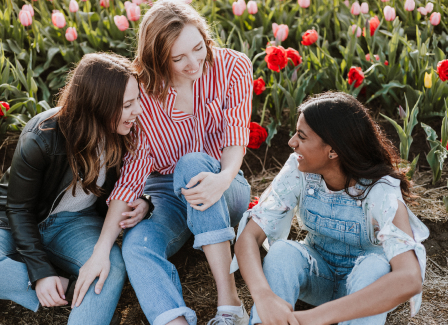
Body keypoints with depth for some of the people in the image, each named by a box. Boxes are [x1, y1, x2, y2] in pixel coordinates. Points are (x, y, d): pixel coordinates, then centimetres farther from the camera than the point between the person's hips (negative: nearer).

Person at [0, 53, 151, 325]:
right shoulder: (41, 139, -24)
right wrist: (41, 272, -23)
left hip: (77, 222, 2)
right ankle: (67, 291, -26)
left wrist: (141, 204, -19)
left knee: (113, 267, -32)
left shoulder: (125, 134, -11)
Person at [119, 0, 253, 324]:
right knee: (137, 244, -32)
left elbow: (235, 136, -15)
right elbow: (134, 165, -15)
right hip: (163, 191, 1)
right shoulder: (142, 91, -12)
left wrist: (223, 178, -41)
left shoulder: (233, 67, -10)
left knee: (193, 163, -36)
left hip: (222, 188, 0)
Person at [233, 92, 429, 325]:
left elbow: (410, 279, -45)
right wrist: (263, 295, -48)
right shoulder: (298, 170, -19)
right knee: (283, 251, -30)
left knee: (377, 266, -36)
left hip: (365, 281, -2)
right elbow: (248, 236, -26)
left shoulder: (380, 192, -30)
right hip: (316, 273, 2)